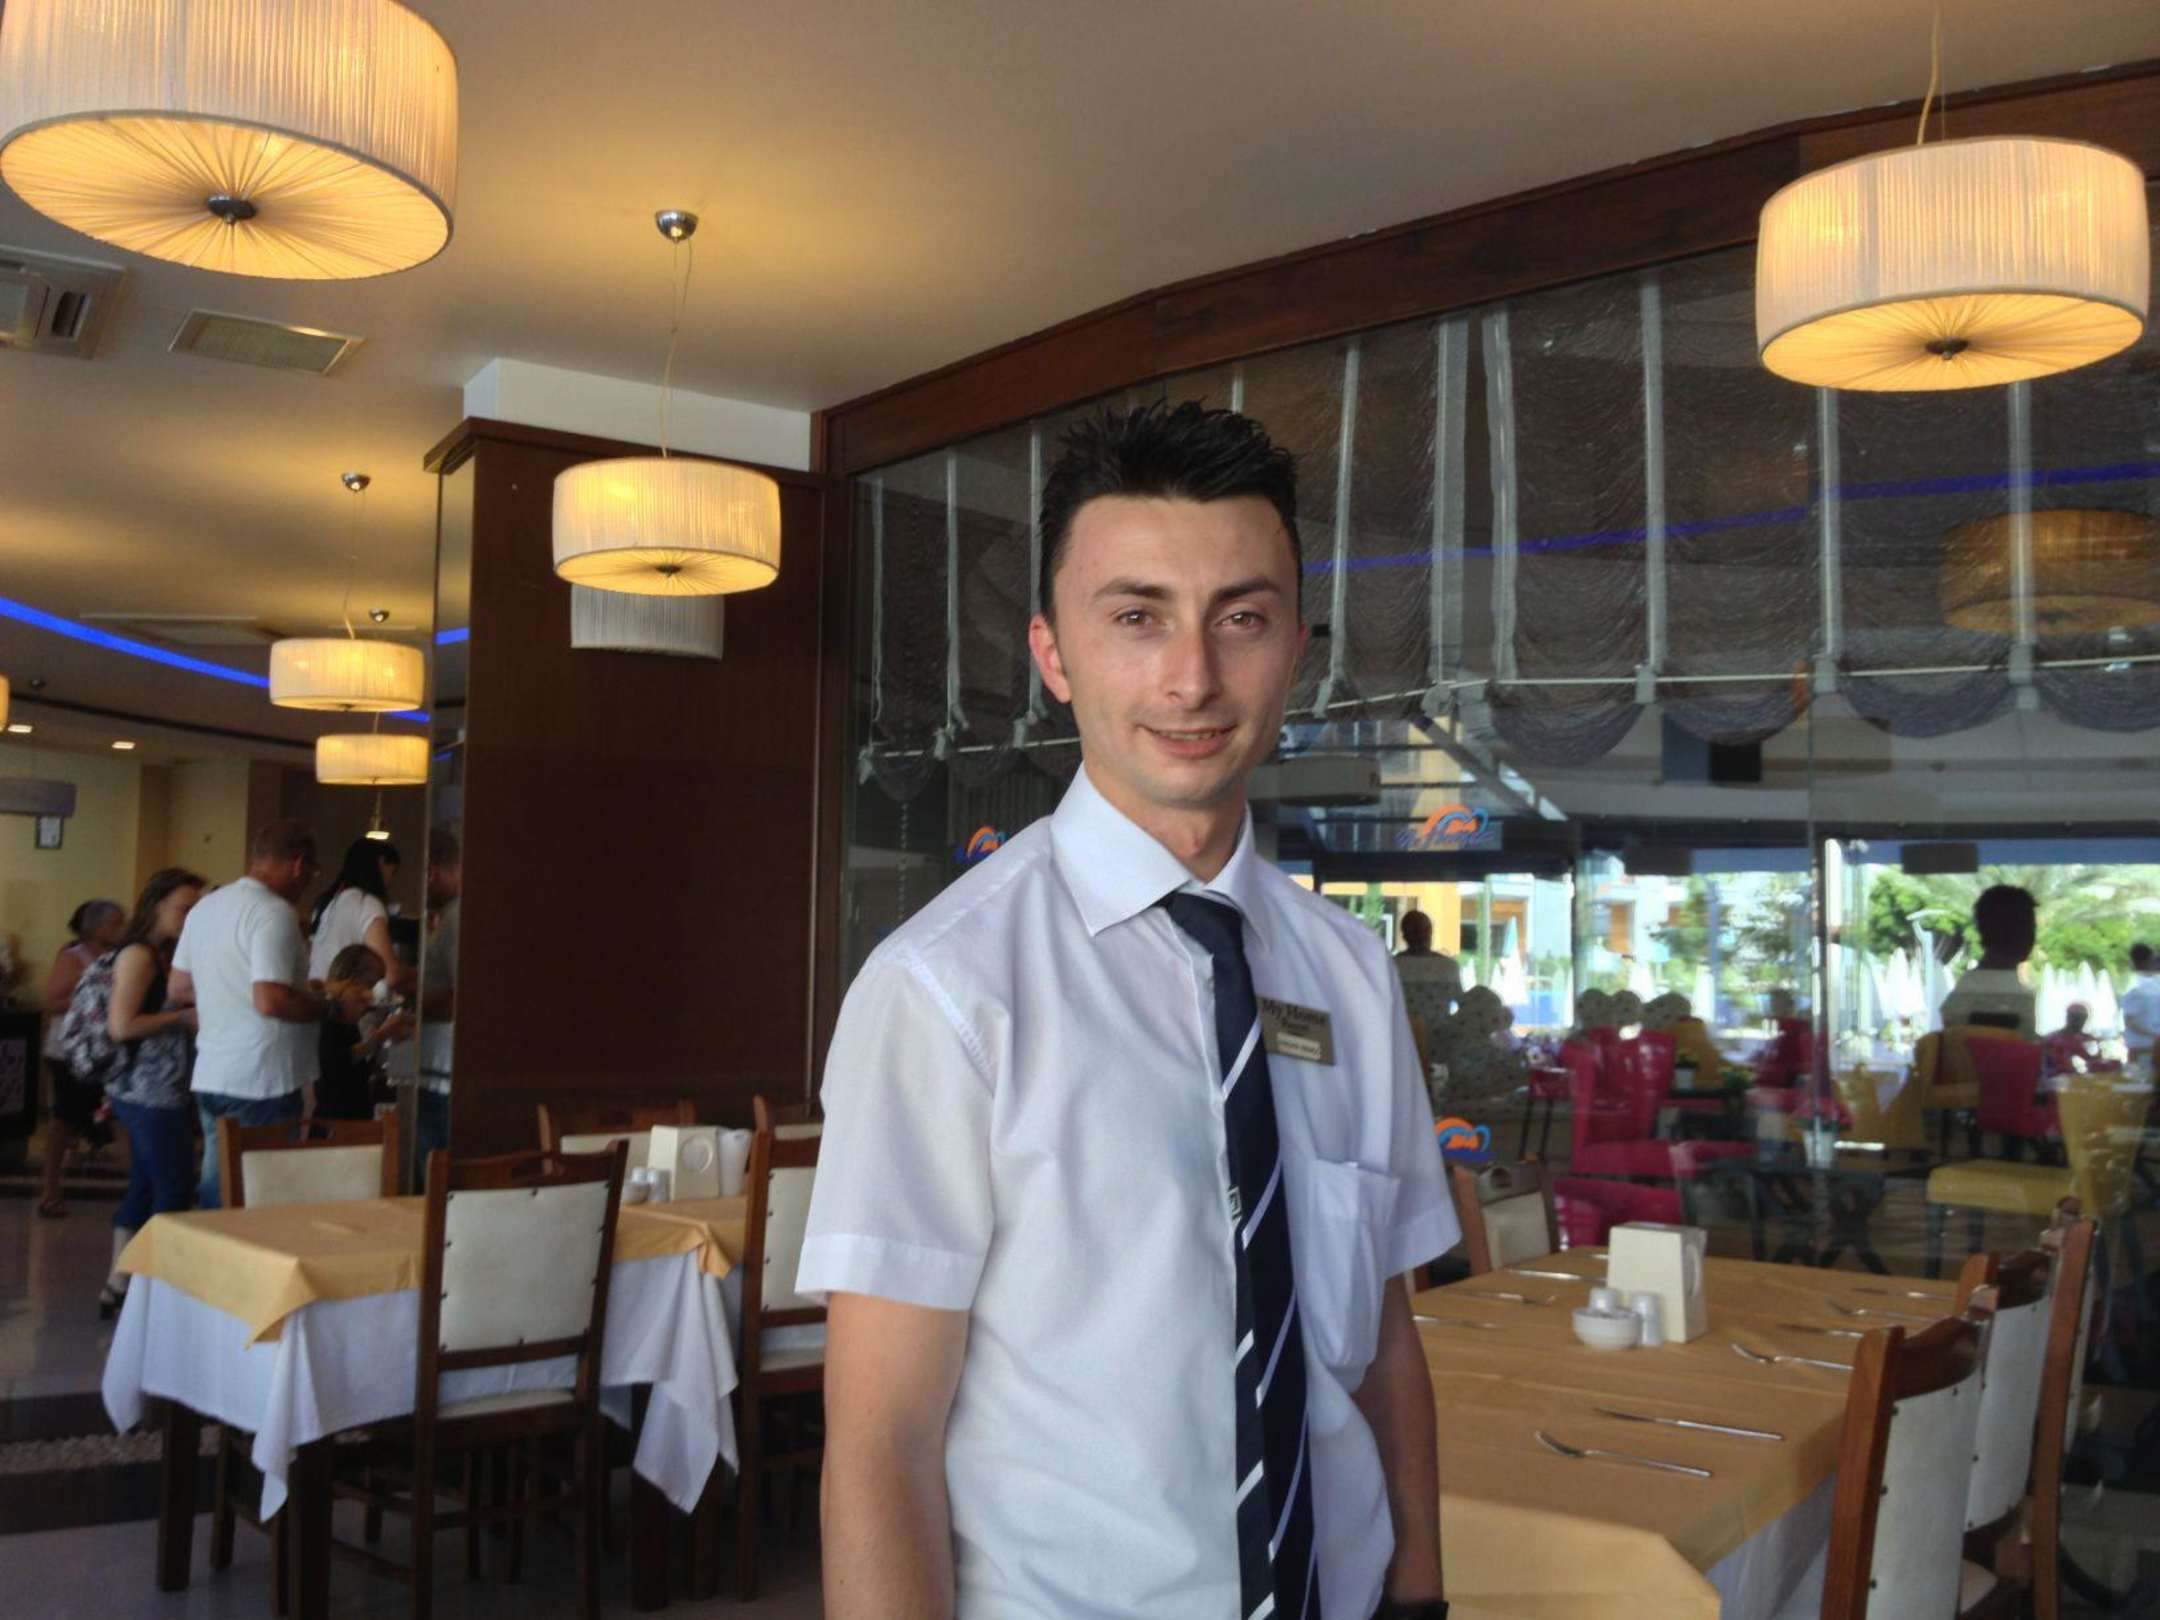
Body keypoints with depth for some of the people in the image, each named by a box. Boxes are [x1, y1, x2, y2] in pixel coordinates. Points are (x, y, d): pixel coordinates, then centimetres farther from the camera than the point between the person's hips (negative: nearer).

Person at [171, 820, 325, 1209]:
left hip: (210, 1077, 8)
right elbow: (270, 1000, -23)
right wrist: (328, 1006, -10)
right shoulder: (274, 913, -15)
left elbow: (179, 988, 20)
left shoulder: (205, 906, 12)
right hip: (262, 1085, -8)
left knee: (215, 1198, 14)